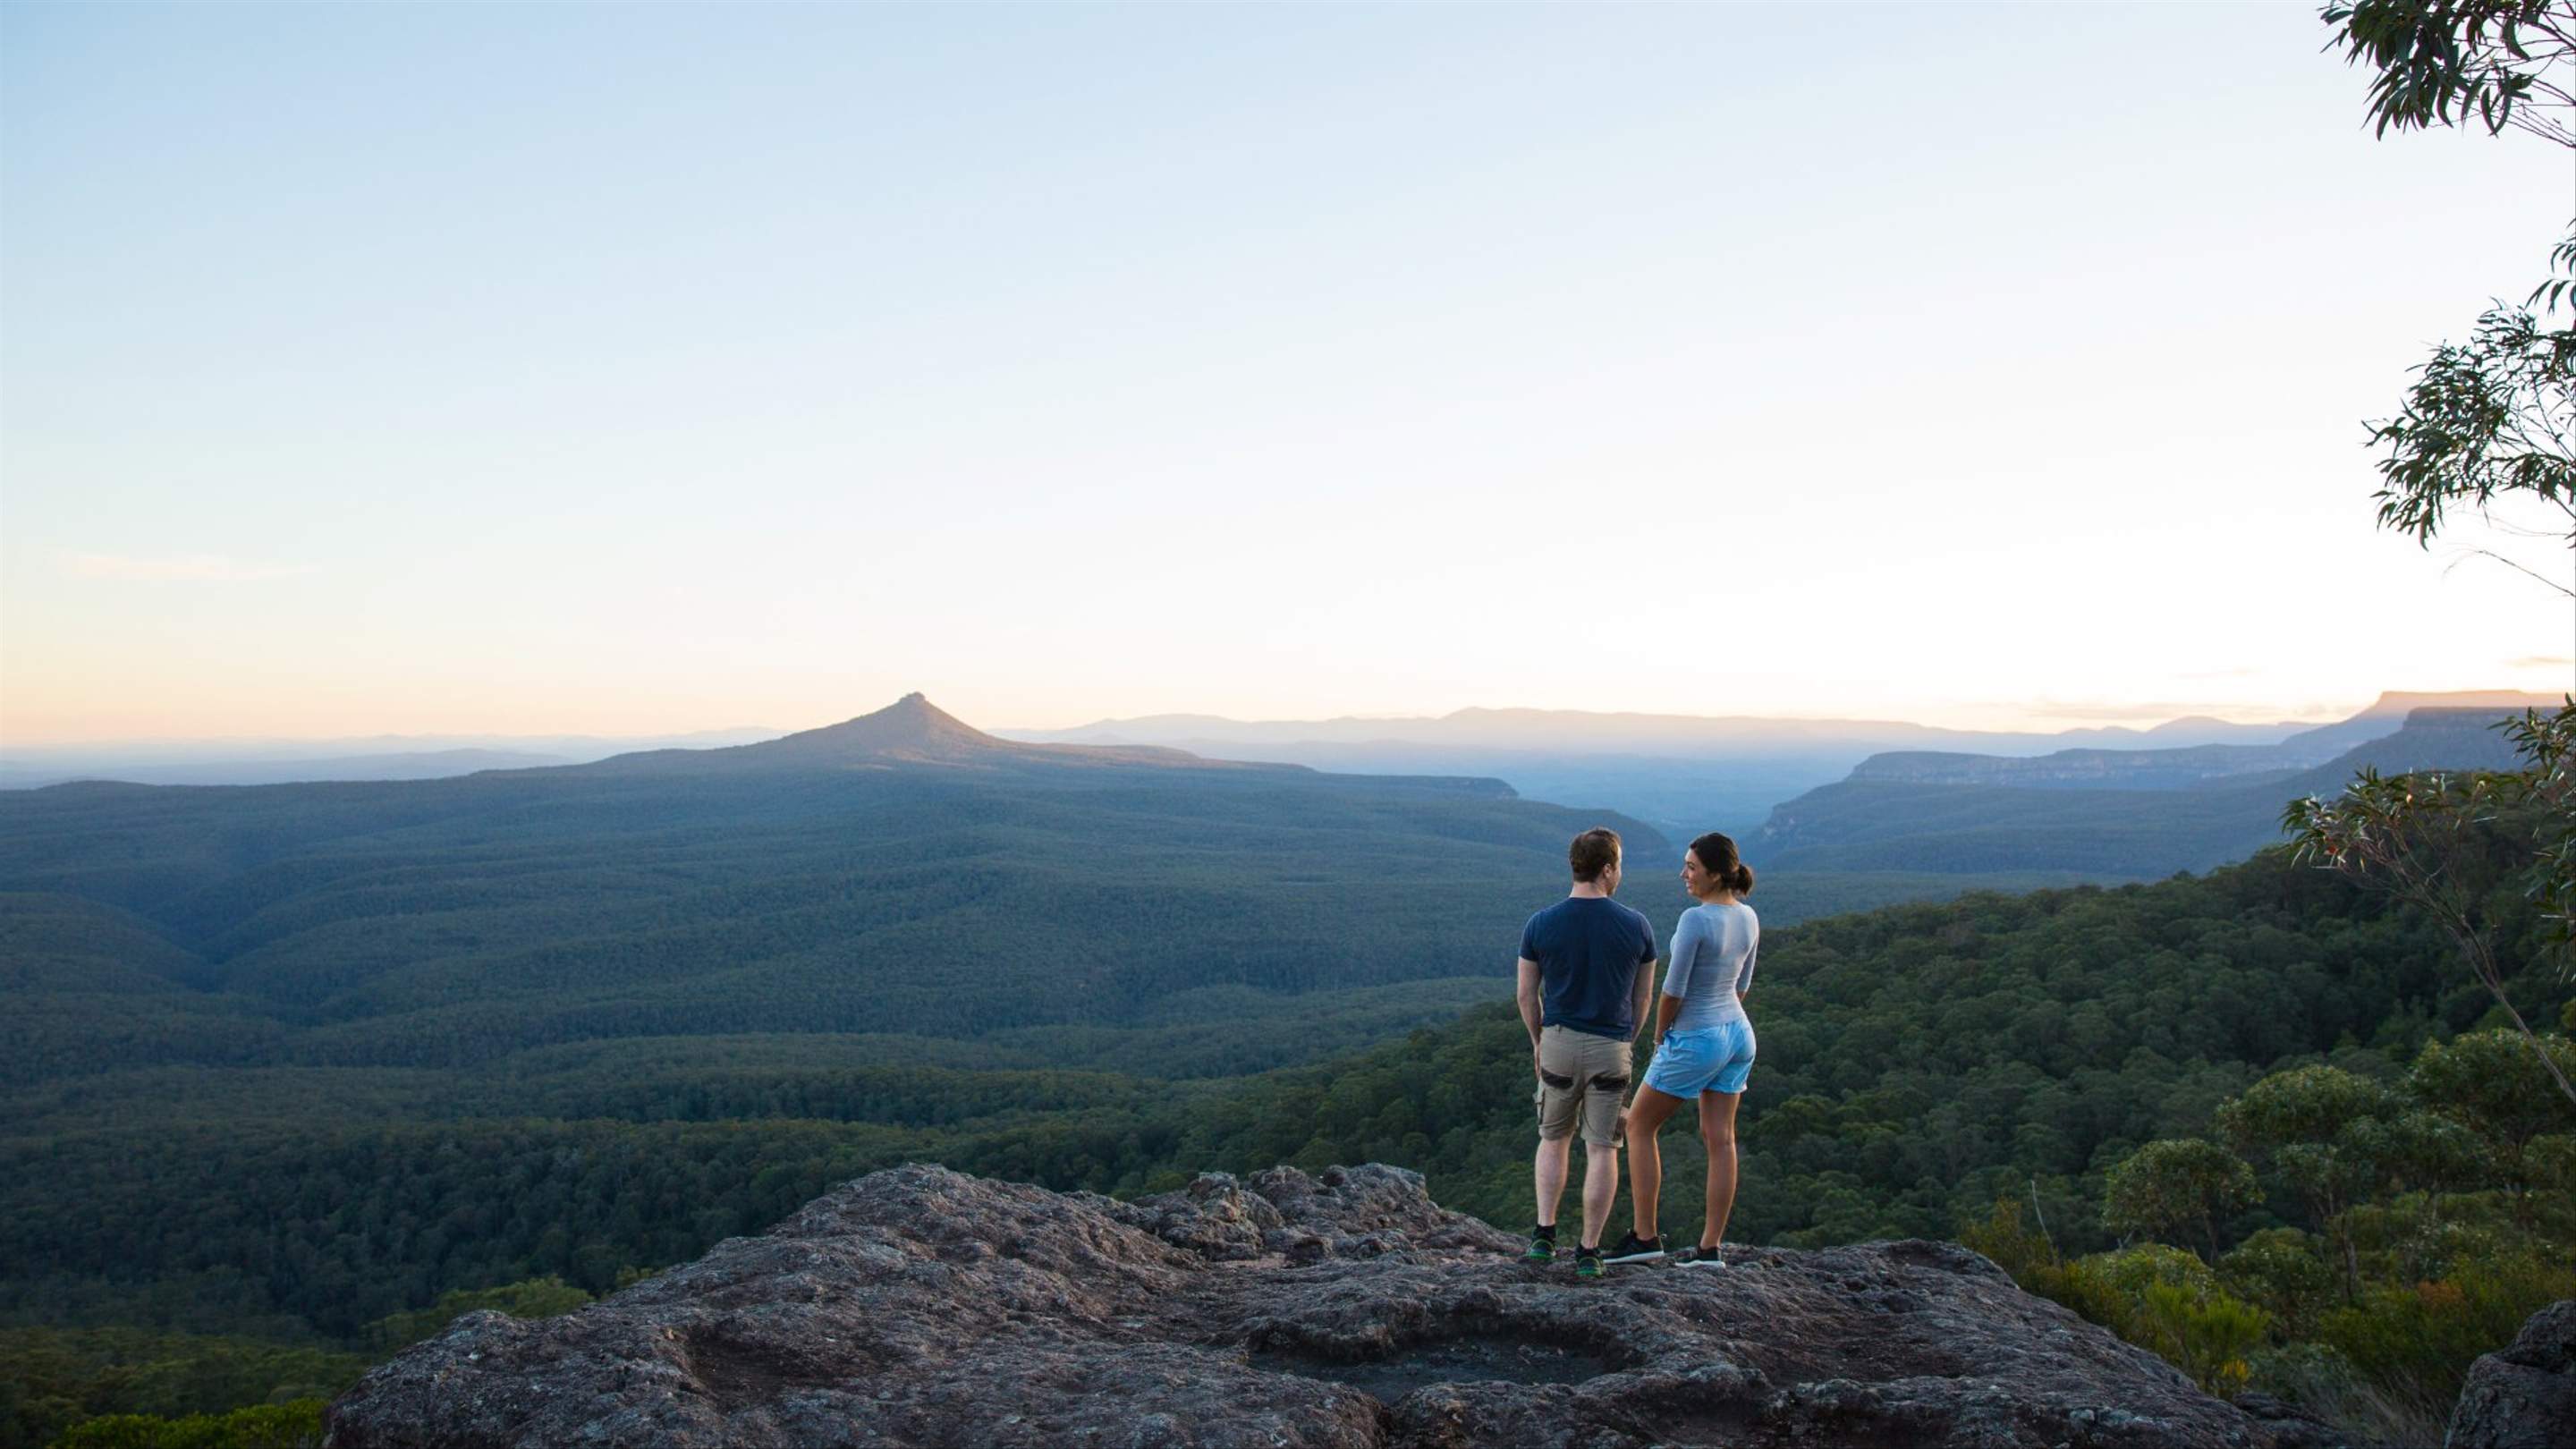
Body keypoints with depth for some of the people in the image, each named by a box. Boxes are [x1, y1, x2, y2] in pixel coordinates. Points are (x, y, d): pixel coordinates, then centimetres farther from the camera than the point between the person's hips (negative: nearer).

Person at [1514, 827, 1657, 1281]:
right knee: (1602, 1150, 6)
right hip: (1611, 1048, -1)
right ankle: (1589, 1252, 8)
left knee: (1554, 1140, 19)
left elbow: (1527, 994, 1)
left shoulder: (1540, 925, -7)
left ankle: (1544, 1236, 11)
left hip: (1558, 1043, 1)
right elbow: (1642, 997, 3)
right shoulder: (1637, 926, -7)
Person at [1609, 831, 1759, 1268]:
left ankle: (1645, 1236, 8)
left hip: (1694, 1040, -8)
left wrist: (1660, 1037, -2)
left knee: (1638, 1126, 6)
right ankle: (1710, 1248, 10)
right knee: (1719, 1139, 8)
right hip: (1737, 1035, 8)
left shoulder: (1694, 919, -22)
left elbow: (1673, 990, -18)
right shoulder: (1748, 918, 3)